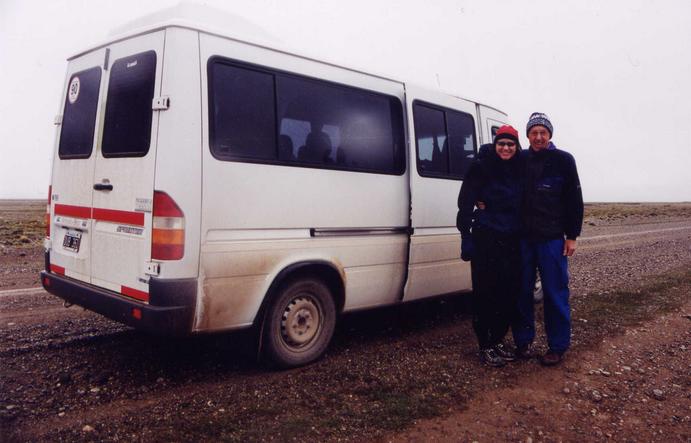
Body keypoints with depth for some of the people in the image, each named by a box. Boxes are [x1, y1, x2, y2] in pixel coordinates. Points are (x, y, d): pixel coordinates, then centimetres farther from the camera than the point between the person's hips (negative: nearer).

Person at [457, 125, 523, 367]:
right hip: (485, 238, -5)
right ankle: (485, 347, 11)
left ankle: (498, 342, 23)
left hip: (512, 239, 5)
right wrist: (466, 238, -12)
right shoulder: (481, 167, -4)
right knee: (485, 292, -1)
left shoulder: (520, 170, 11)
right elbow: (465, 203, -7)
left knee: (510, 291, 7)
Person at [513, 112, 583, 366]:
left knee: (555, 293, 0)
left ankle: (558, 346, 12)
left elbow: (574, 200, 2)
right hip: (523, 237, 3)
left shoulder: (563, 160, 1)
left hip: (552, 238, -2)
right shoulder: (520, 160, 7)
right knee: (521, 291, 7)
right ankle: (523, 341, 19)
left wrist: (572, 235, -2)